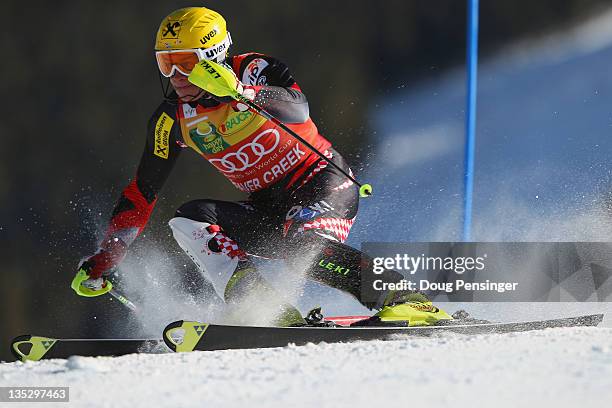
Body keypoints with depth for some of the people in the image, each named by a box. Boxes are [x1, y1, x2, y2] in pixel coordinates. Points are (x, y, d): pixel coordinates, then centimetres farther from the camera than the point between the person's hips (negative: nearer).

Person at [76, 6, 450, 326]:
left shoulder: (254, 70, -12)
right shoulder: (174, 120, 2)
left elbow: (298, 109, -34)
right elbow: (143, 192, 7)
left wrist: (244, 93, -53)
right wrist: (107, 256, 0)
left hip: (322, 180, -6)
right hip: (269, 208, 6)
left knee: (301, 247, -36)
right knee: (188, 221, -18)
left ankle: (400, 298, -29)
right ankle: (274, 314, -31)